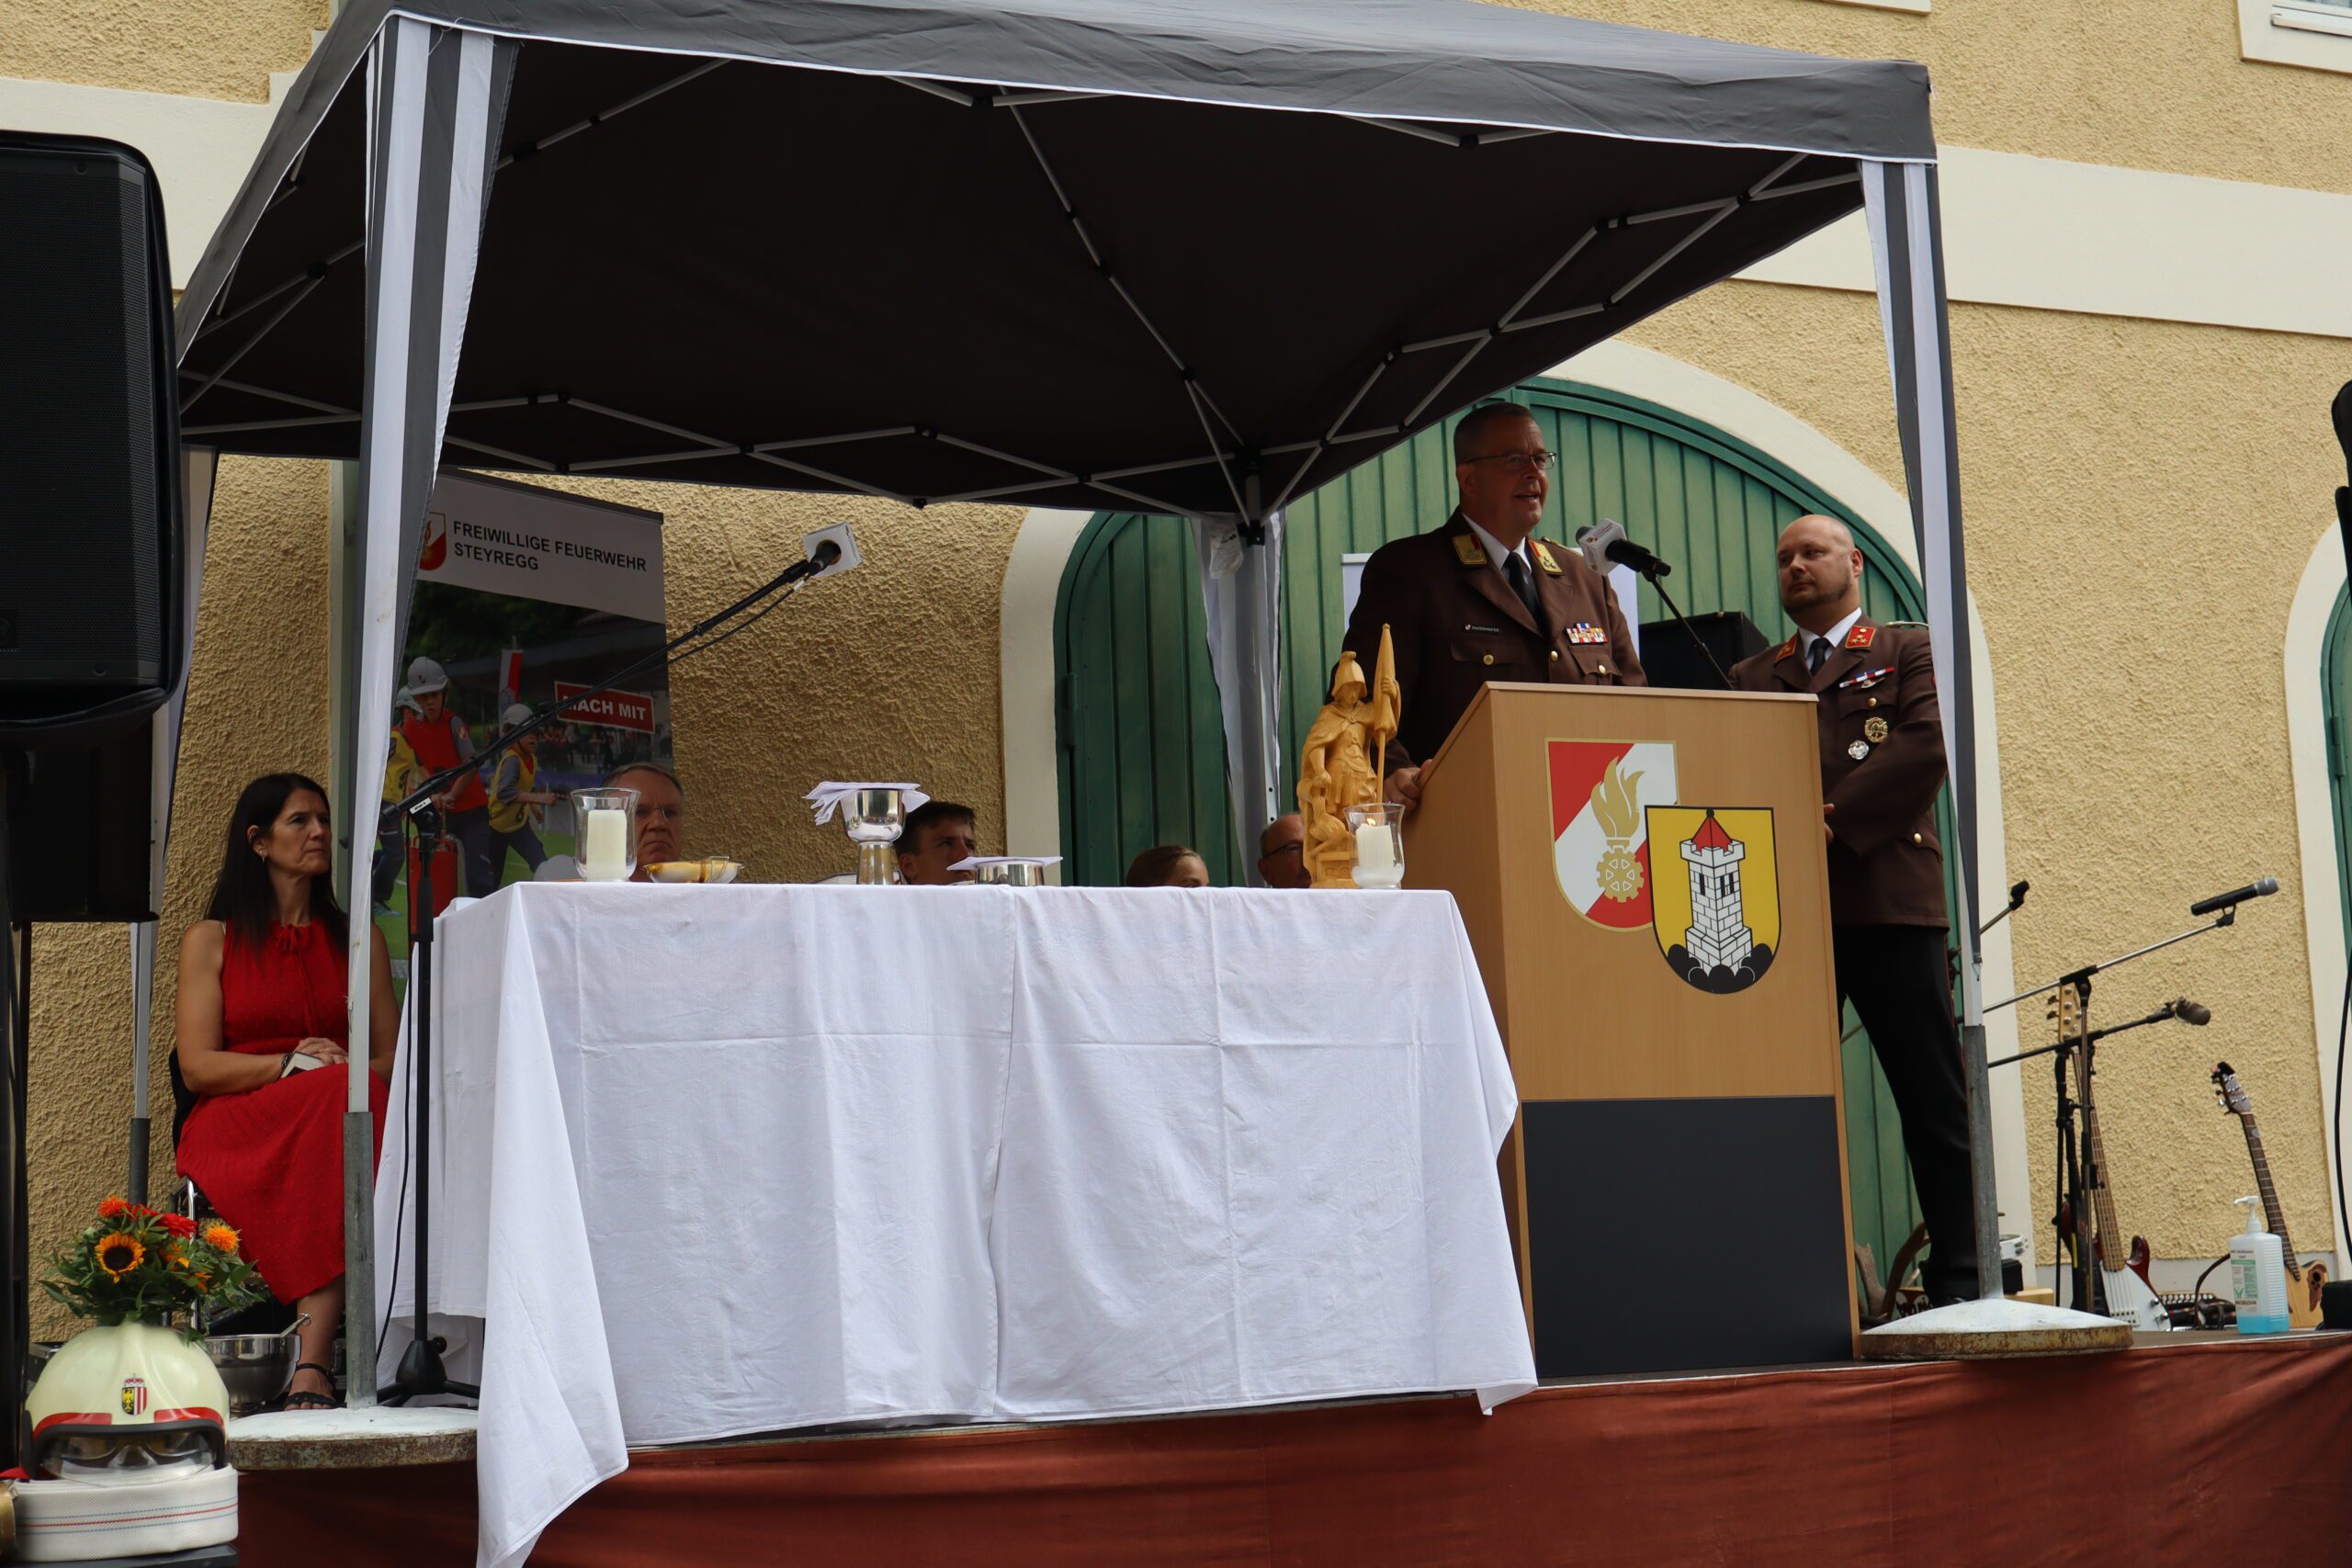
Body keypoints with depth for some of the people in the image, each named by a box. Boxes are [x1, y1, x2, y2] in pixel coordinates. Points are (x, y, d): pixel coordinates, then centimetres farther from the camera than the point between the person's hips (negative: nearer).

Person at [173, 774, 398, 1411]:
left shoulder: (358, 939, 22)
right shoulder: (211, 940, 15)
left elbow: (393, 1057, 13)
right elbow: (198, 1067, 3)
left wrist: (341, 1071, -10)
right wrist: (292, 1063, -13)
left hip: (339, 1109, 2)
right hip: (237, 1125, -2)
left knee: (352, 1099, -37)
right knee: (334, 1096, -37)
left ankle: (312, 1365, -48)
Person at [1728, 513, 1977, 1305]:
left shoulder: (1907, 651, 13)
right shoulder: (1751, 677, 23)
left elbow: (1930, 744, -4)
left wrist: (1835, 819, -12)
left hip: (1887, 899, -3)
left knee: (1934, 1102, -2)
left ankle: (1960, 1279, 2)